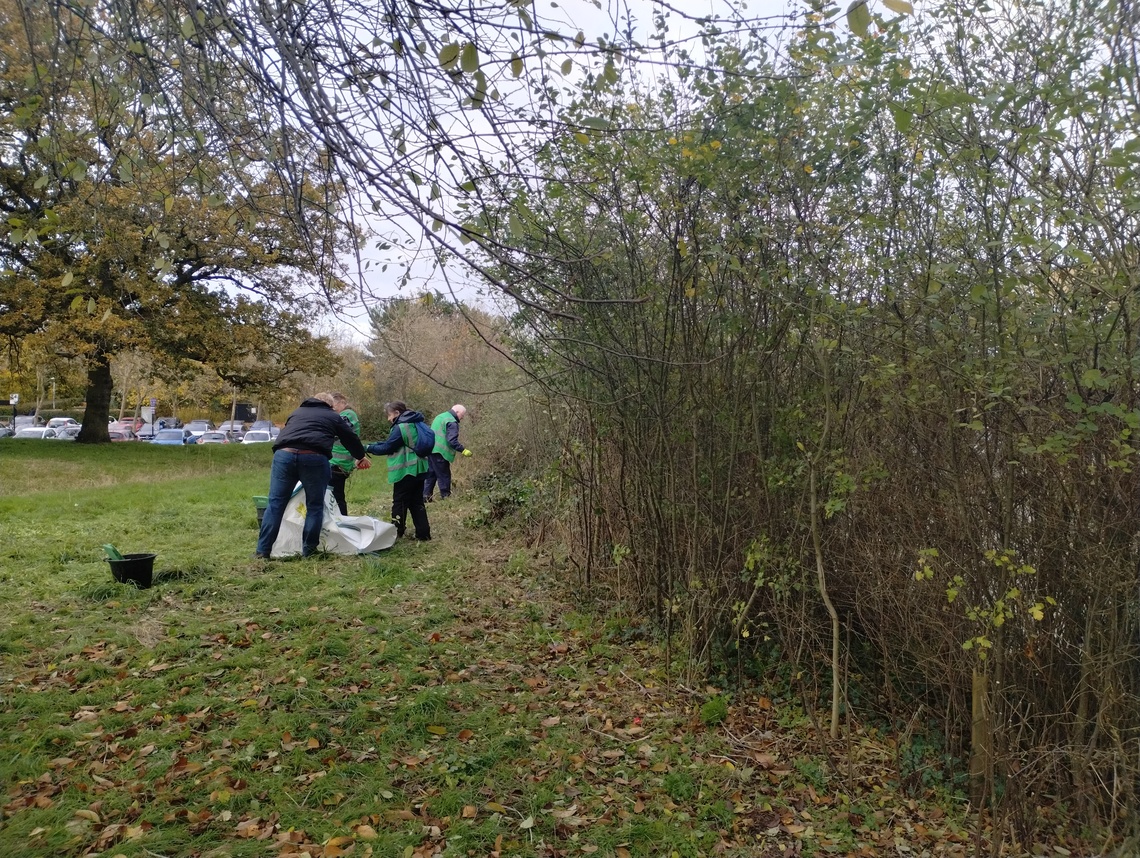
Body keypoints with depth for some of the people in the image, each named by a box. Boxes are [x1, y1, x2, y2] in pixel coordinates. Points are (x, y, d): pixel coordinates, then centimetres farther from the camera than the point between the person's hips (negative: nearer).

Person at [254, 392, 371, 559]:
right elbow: (351, 439, 32)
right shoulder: (334, 417, 24)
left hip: (284, 454, 3)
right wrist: (361, 457, 49)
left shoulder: (296, 412, 34)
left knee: (275, 504, 7)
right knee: (315, 506, 10)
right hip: (314, 458, -3)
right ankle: (308, 551, 13)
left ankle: (262, 551, 7)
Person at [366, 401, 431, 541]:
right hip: (419, 469, 8)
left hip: (405, 471, -8)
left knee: (400, 502, 4)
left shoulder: (400, 428, -16)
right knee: (417, 502, 11)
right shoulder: (415, 424, 12)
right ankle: (423, 533, 10)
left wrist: (368, 448, 1)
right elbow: (390, 442, 16)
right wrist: (374, 445, 11)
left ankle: (396, 533, 14)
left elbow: (386, 448, -11)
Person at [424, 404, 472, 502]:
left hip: (430, 450, 10)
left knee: (431, 474, 14)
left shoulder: (440, 416, 19)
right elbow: (452, 440, -21)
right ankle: (445, 497, 2)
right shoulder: (452, 422, -12)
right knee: (444, 476, -2)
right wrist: (463, 450, -19)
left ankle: (426, 497, 16)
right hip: (439, 452, -9)